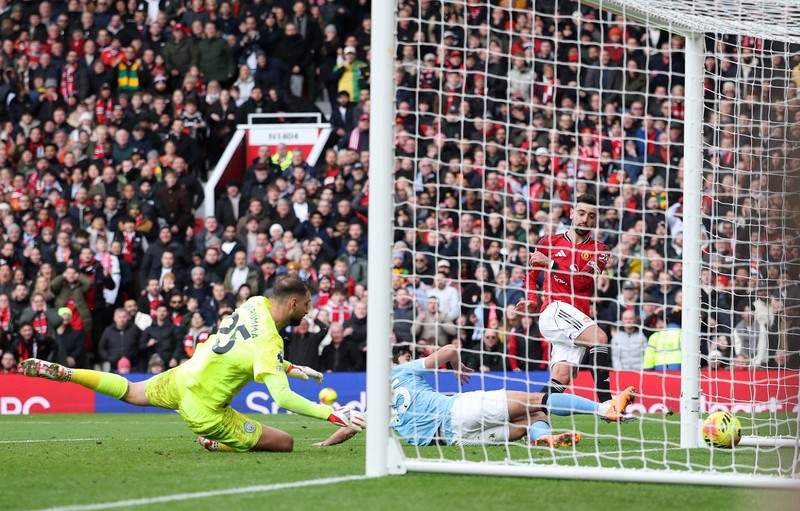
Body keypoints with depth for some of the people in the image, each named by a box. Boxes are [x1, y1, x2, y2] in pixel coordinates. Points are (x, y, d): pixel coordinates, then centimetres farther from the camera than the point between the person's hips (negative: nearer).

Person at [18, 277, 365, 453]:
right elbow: (281, 396, -36)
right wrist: (332, 414, -36)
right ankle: (217, 443, 5)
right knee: (285, 443, -6)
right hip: (204, 408, -8)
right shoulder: (269, 342, -28)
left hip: (180, 379, 8)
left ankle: (58, 372, 29)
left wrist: (290, 367, 15)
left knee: (130, 392, 35)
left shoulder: (255, 303, -4)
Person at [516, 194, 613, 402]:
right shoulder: (549, 242, 13)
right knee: (599, 337, -28)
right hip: (555, 309, -3)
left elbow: (582, 279, -4)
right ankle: (606, 403, -35)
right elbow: (532, 275, 27)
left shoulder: (599, 250, 13)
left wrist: (550, 263, -7)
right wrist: (532, 301, 10)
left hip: (578, 318, 4)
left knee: (561, 379, -9)